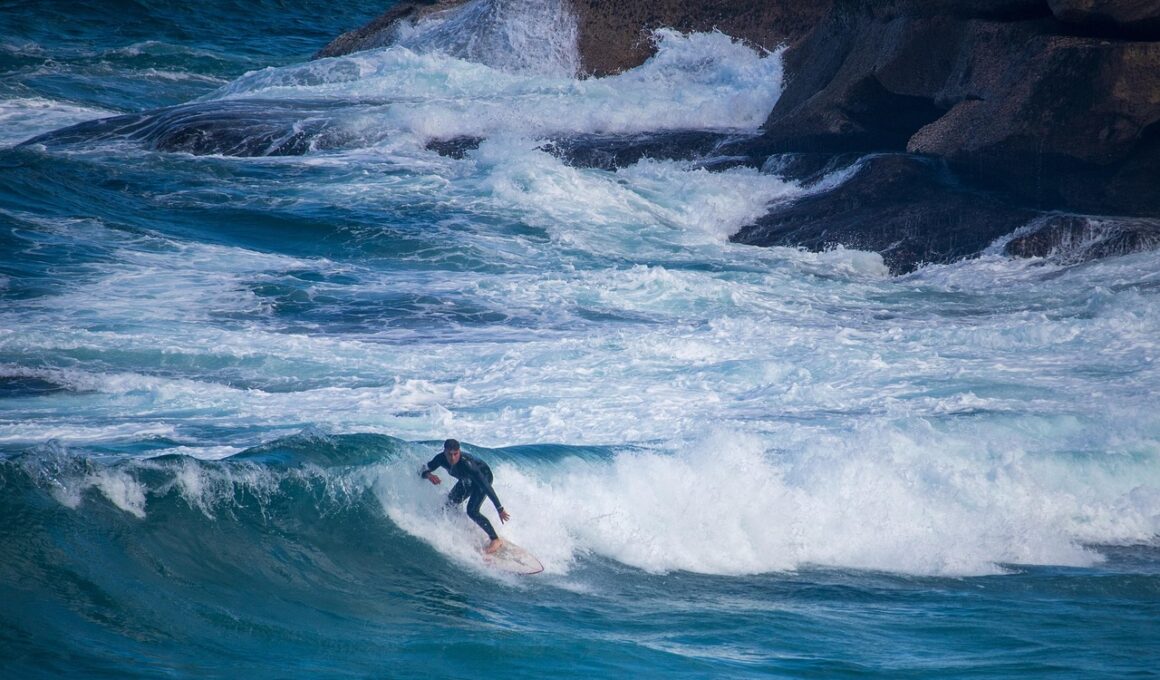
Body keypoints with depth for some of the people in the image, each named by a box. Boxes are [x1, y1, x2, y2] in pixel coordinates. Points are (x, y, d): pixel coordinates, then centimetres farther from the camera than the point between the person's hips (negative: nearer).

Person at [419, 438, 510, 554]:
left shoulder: (467, 464, -41)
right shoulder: (441, 458, -25)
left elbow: (486, 486, -40)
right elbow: (423, 470, -15)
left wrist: (500, 509, -40)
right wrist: (428, 475, -41)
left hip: (484, 477, -7)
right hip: (467, 480, 7)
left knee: (472, 511, -22)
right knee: (450, 504, 7)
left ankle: (495, 540, -11)